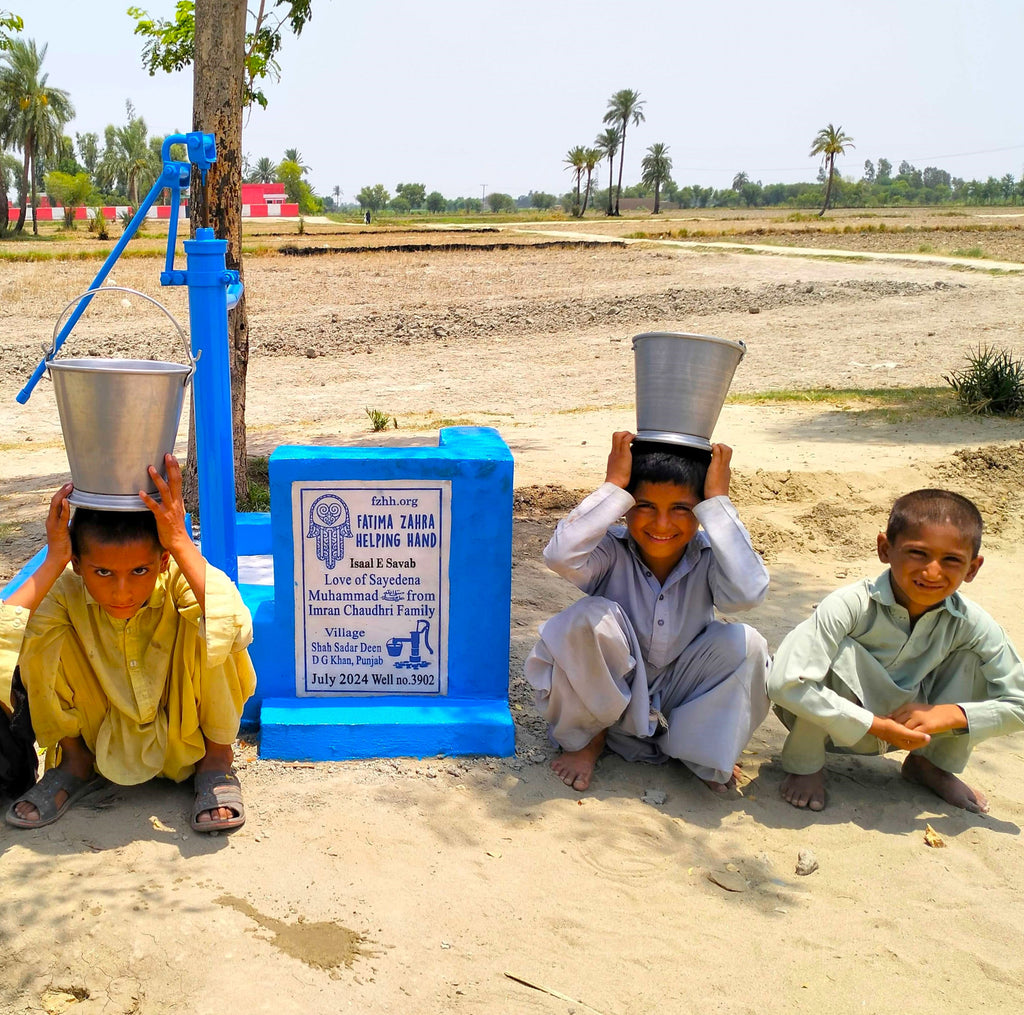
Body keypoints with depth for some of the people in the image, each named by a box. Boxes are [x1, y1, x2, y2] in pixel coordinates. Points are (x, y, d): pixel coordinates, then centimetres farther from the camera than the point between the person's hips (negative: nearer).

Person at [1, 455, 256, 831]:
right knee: (37, 635, -22)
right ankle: (74, 759, 4)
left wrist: (182, 543, -44)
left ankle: (216, 759, -7)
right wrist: (53, 562, -35)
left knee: (210, 623, -31)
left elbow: (235, 631, -49)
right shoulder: (65, 588, -21)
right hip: (104, 742, 2)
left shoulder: (178, 579, -27)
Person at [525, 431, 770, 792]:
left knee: (745, 645, -24)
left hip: (679, 700, 1)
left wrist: (718, 501, -33)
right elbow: (561, 555, -42)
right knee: (591, 617, -31)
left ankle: (706, 751, 1)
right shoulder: (612, 551, -19)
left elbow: (746, 593, -38)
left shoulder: (709, 556, -15)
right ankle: (588, 738, -3)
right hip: (607, 693, -1)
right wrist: (613, 485, -34)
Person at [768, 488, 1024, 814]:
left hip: (911, 723, 4)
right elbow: (785, 684, -39)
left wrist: (948, 714, -25)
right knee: (835, 650, -33)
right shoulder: (849, 606, -31)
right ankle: (804, 765, -10)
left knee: (976, 659, -15)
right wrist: (875, 725, -33)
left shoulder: (971, 624, -16)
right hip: (838, 723, -4)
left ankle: (932, 763, 9)